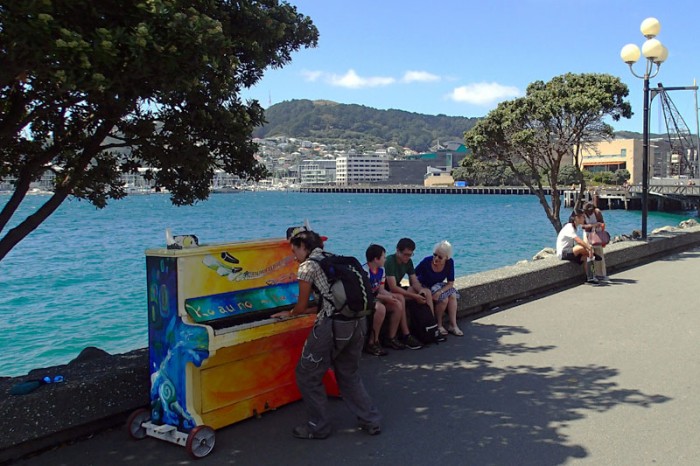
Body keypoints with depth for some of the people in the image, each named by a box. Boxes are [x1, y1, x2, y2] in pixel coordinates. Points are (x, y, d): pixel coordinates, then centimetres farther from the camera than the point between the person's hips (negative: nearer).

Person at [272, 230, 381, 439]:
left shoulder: (307, 266, -2)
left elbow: (302, 306, 2)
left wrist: (289, 314, 24)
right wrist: (299, 312, 32)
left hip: (333, 326, -8)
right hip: (358, 322, 8)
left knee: (308, 375, 10)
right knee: (349, 374, 24)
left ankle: (319, 427, 18)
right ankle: (371, 421, 24)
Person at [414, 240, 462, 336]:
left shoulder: (450, 263, -15)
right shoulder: (427, 261, -25)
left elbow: (450, 283, -11)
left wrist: (440, 292, -28)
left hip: (438, 285, 4)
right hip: (424, 287, -4)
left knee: (453, 296, -23)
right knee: (444, 299, -27)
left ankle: (453, 325, -17)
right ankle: (438, 325, -9)